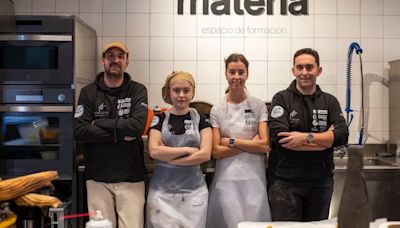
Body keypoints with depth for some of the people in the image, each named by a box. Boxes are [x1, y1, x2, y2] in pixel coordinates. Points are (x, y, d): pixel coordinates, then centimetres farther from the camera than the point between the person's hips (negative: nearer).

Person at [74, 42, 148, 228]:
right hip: (97, 178, 1)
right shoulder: (88, 92, 5)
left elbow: (138, 125, -15)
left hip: (131, 178, -1)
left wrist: (99, 124, -9)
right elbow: (78, 130, -9)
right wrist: (119, 134, -13)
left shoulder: (138, 91, 2)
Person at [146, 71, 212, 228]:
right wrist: (188, 149, -9)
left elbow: (205, 154, -7)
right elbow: (154, 151, -8)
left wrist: (168, 157, -9)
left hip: (194, 191, 0)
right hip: (162, 191, 0)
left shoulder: (201, 120, 4)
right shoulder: (159, 119, 5)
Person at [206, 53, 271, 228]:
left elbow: (265, 146, -6)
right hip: (226, 179, 0)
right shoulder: (217, 110, 3)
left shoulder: (259, 106, 2)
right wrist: (251, 144, -7)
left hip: (254, 178, 0)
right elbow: (216, 151, -3)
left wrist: (232, 141, -8)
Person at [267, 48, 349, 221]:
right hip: (285, 182, -3)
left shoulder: (330, 101, 7)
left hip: (321, 182, 4)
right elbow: (279, 137, -17)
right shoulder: (281, 99, -3)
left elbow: (342, 134, -7)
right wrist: (325, 139, -12)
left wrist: (306, 137, -21)